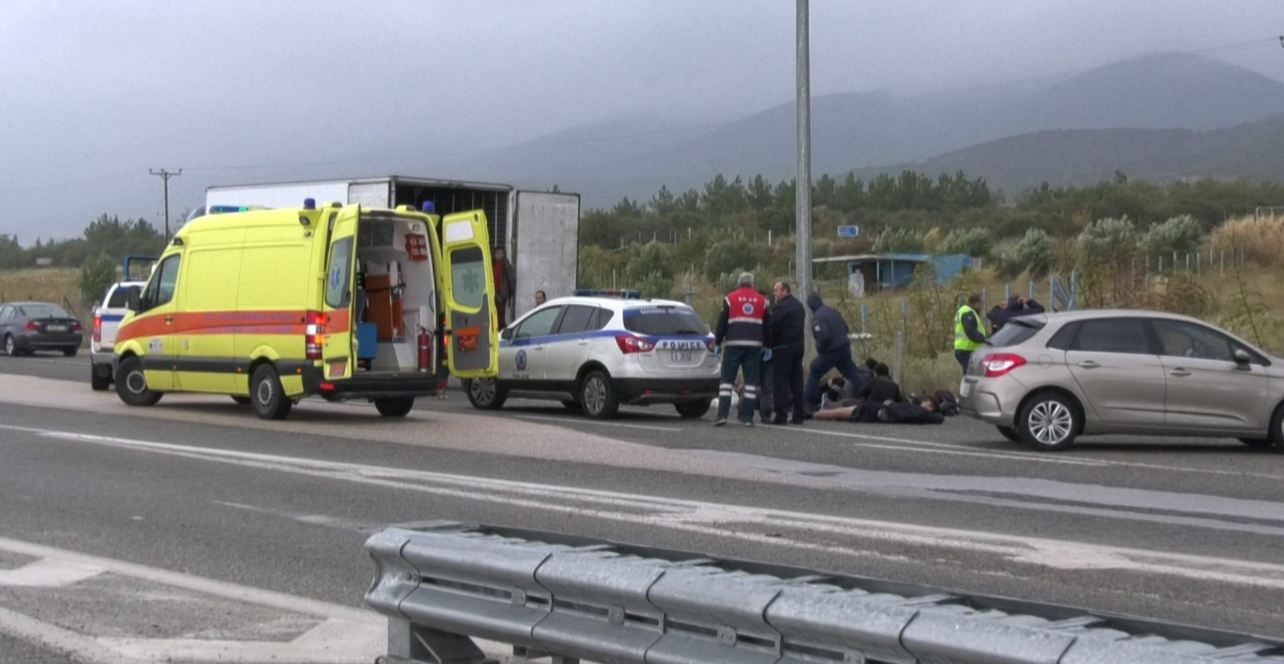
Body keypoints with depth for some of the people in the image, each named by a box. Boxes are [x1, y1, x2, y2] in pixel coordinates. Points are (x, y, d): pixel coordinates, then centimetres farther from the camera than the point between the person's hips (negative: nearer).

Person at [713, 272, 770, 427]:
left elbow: (722, 323, 1)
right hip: (754, 345, 2)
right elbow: (767, 326, 13)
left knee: (727, 379, 2)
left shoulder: (730, 298, 2)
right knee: (751, 381, 4)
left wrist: (718, 342, 9)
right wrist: (768, 346, 19)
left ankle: (722, 415, -7)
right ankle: (747, 417, 1)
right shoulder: (762, 301, 10)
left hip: (733, 344, -2)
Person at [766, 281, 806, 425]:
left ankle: (781, 414, -7)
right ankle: (799, 415, 10)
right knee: (796, 381, 10)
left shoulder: (780, 307, -14)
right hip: (798, 346, 9)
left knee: (780, 382, -5)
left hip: (783, 348, -9)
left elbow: (772, 327, -16)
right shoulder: (799, 306, 16)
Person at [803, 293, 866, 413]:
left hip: (830, 351, -7)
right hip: (845, 347, 7)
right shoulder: (832, 311, 10)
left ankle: (809, 403, 10)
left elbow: (823, 336, -26)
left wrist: (819, 348, -9)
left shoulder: (817, 317, -15)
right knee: (852, 374, 10)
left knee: (813, 373, 7)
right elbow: (845, 328, 18)